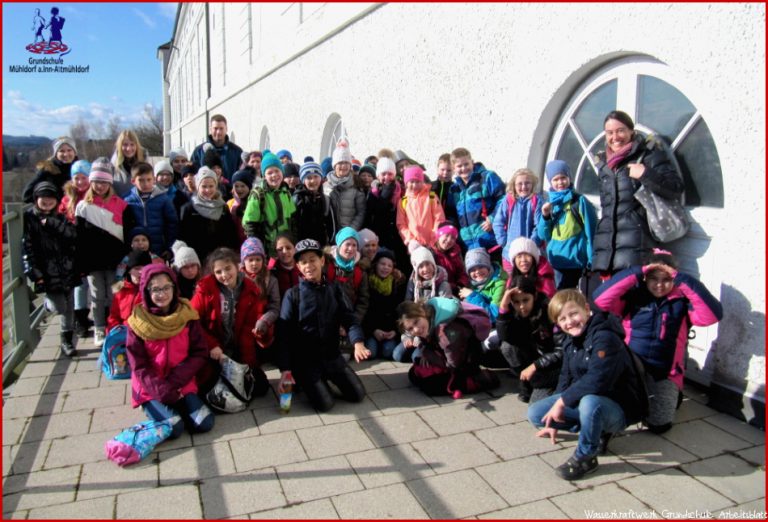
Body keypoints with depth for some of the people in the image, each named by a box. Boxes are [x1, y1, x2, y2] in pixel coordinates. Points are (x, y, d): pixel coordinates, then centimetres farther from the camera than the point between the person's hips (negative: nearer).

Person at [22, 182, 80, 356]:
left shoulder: (59, 218, 10)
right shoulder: (28, 218, -2)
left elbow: (73, 234, -9)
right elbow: (26, 248, -7)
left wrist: (51, 222, -18)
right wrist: (35, 273, -14)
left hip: (67, 269, 4)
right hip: (48, 273, -4)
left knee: (69, 308, 8)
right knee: (59, 308, -8)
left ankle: (67, 341, 23)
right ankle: (47, 302, 27)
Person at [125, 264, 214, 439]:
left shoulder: (187, 314, -4)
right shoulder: (137, 322, -8)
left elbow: (200, 354, -5)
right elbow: (139, 366, -8)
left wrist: (175, 382, -15)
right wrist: (161, 390, -18)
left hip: (182, 384, 2)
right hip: (151, 388, -2)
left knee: (204, 424, -16)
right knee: (173, 428, -22)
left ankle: (177, 405, 12)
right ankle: (153, 408, 9)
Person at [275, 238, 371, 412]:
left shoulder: (335, 289, 2)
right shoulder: (292, 294, -7)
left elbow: (349, 318, -5)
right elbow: (284, 333, -9)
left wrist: (358, 344, -26)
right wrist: (285, 370, -16)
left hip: (332, 355, 3)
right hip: (304, 359, -3)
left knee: (358, 395, -2)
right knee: (325, 403, -17)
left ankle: (324, 378, 22)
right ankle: (306, 380, 14)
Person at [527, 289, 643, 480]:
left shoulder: (605, 338, -23)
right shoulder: (570, 341, 4)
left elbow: (597, 381, -34)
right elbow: (566, 377, 10)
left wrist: (562, 401, -24)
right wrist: (555, 422, 11)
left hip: (616, 408, -8)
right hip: (581, 399, 8)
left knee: (590, 402, -41)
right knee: (535, 413, -3)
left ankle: (585, 457, -14)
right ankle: (597, 431, 4)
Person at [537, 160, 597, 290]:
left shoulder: (580, 201, -5)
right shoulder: (550, 204, 10)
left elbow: (590, 232, -6)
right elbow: (543, 235, 9)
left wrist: (591, 260, -10)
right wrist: (545, 216, -8)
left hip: (574, 260, -5)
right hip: (556, 260, 5)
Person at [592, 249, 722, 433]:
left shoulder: (682, 302, 0)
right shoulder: (633, 296, -1)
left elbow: (713, 314, -18)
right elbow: (601, 298, -17)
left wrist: (684, 281, -21)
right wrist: (636, 273, -20)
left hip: (665, 374, 0)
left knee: (659, 425, -13)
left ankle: (671, 397, 22)